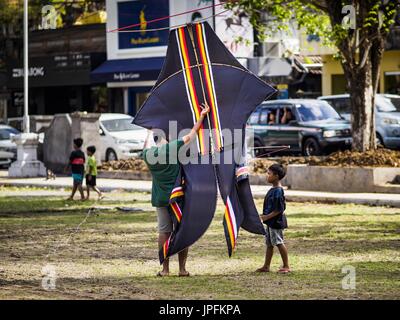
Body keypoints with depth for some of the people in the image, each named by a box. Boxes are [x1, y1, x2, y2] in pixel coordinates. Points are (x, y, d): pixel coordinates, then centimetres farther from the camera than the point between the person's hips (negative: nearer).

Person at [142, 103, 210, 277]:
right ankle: (182, 268, 5)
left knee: (164, 231, 8)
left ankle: (165, 268, 8)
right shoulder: (173, 148, -10)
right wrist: (202, 116, 10)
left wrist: (150, 132, 44)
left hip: (160, 199, 3)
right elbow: (192, 134, -1)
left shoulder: (148, 154, 0)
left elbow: (147, 144, 25)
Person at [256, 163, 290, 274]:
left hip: (276, 222, -10)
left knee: (279, 243, -2)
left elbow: (279, 209, -22)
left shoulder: (278, 191, -20)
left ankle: (286, 266, 7)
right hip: (270, 222, 10)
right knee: (269, 244, 13)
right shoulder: (273, 189, 10)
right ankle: (266, 266, 20)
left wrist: (267, 217, -20)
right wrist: (265, 216, 13)